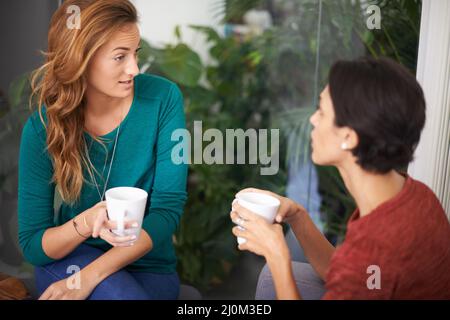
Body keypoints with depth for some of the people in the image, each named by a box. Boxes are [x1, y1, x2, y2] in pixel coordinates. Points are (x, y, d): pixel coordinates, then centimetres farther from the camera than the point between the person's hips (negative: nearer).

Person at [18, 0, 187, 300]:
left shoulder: (162, 98, -15)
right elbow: (32, 244, -10)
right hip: (68, 259, 0)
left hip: (146, 265, 0)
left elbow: (169, 208, -16)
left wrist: (89, 277, -23)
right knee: (120, 293, -31)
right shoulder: (43, 126, -12)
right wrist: (87, 222, -31)